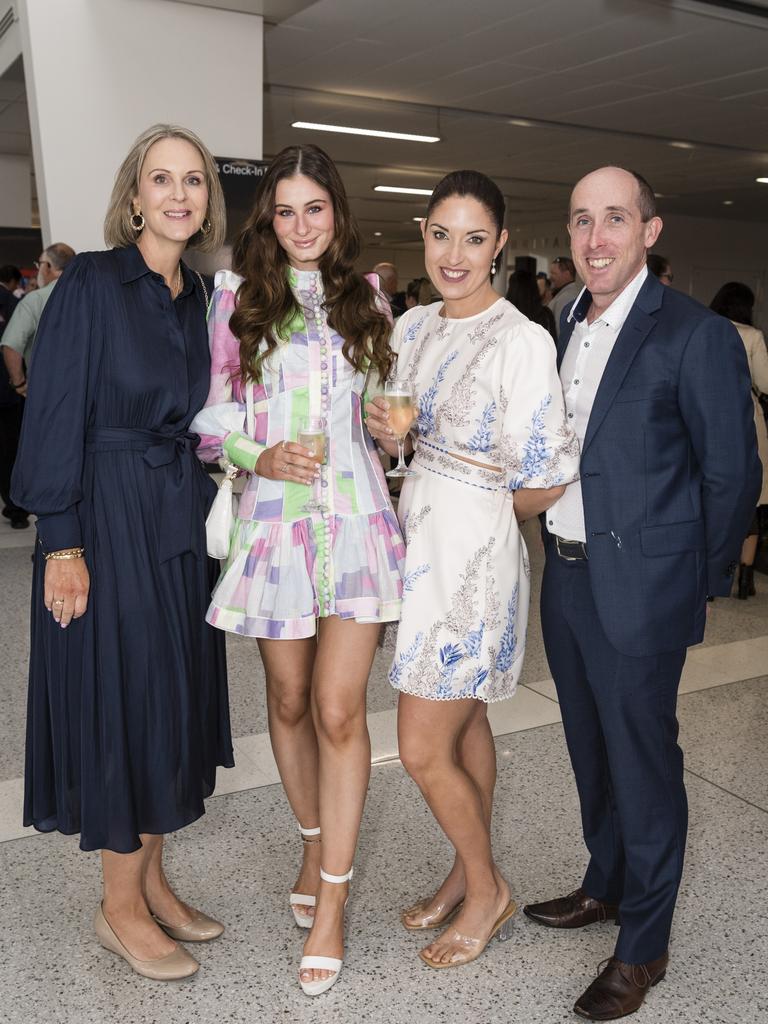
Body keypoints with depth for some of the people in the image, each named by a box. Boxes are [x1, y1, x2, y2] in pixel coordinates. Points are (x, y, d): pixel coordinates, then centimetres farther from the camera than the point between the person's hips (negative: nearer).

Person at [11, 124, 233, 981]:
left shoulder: (197, 297, 10)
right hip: (107, 520, -6)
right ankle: (121, 907, 20)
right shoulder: (91, 281, -8)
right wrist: (62, 544, -16)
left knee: (176, 694, 12)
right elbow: (56, 415, -12)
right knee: (121, 695, 1)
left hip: (181, 521, 7)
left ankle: (151, 880, 30)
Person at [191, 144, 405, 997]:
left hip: (356, 517, 1)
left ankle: (331, 902, 10)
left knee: (339, 709, -3)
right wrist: (260, 457, -13)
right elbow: (211, 410, 3)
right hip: (274, 517, 0)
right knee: (289, 700, 12)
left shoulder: (364, 297, 12)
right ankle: (316, 843, 37)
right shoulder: (236, 295, 5)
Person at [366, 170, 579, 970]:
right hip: (418, 538, 7)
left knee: (423, 751, 0)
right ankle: (469, 875, 38)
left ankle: (487, 890, 26)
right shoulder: (412, 327, 5)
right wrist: (381, 425, -3)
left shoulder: (521, 341, -18)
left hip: (473, 552, -7)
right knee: (464, 722, 20)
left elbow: (544, 481, -16)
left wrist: (478, 511, 0)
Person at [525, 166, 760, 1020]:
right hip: (566, 577, 7)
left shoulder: (695, 335, -12)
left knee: (642, 760, 6)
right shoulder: (565, 327, 9)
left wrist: (699, 582, -3)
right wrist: (557, 546, 11)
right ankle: (606, 885, 43)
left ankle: (643, 945, 25)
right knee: (591, 749, 21)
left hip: (639, 589, -7)